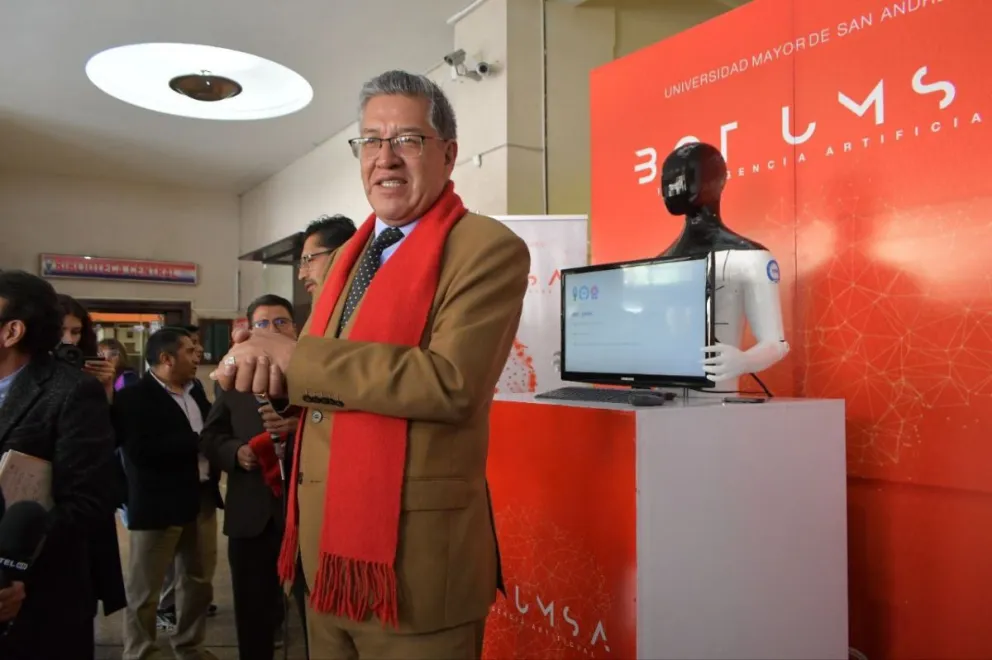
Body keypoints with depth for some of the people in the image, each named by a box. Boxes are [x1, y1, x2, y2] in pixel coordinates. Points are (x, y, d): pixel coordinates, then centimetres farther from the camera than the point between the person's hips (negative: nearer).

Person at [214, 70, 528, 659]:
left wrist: (295, 356, -20)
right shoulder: (353, 252, 13)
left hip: (414, 552, -7)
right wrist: (260, 361, -6)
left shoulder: (489, 248, -13)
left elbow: (450, 381, -26)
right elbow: (315, 374, 16)